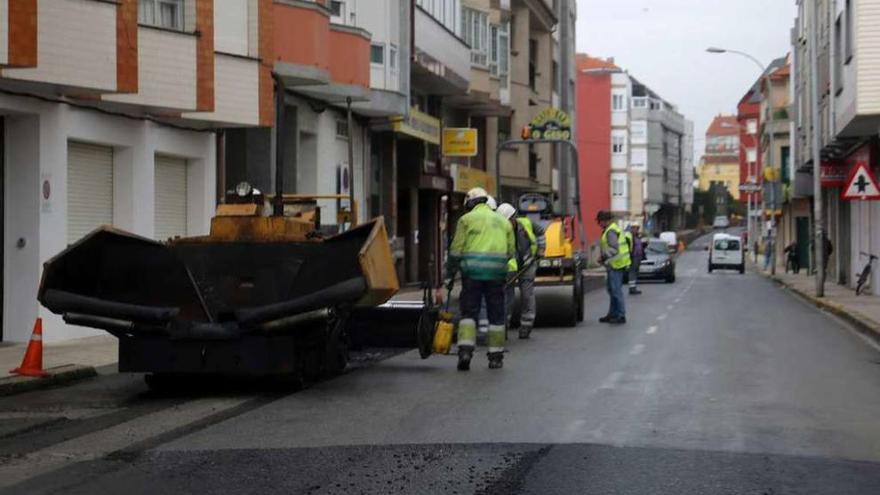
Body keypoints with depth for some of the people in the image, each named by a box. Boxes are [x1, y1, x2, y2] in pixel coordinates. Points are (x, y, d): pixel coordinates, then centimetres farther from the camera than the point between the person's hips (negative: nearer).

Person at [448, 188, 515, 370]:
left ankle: (465, 350, -12)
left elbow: (456, 249, -1)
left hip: (472, 271, -2)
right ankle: (496, 356, 10)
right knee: (496, 315, 8)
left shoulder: (467, 219, 5)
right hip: (496, 272, 2)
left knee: (468, 312, 3)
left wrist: (450, 273, 5)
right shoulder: (502, 221, 17)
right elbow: (510, 251, 12)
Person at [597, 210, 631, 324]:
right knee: (613, 290, 16)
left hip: (615, 264, -11)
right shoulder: (614, 228, 17)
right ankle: (612, 315, 24)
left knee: (616, 290, -7)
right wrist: (604, 257, 16)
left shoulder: (611, 231, -17)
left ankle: (621, 316, -4)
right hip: (616, 264, 11)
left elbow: (613, 249, -24)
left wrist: (603, 257, -14)